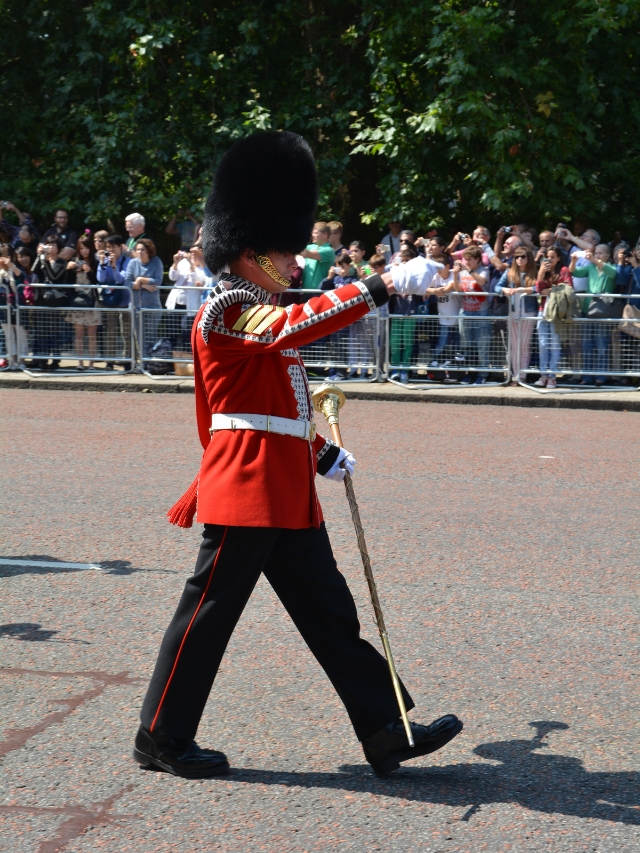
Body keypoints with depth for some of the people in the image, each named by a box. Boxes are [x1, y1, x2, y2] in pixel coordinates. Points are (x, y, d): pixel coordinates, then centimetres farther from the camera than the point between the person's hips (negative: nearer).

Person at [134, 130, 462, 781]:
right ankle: (162, 738, 12)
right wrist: (370, 292, -37)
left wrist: (320, 452, 21)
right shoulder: (226, 311, -11)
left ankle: (386, 731, 12)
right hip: (246, 490, -10)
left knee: (329, 613, 9)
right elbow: (290, 328, -33)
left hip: (287, 495, 10)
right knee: (208, 615, 0)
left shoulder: (261, 314, 20)